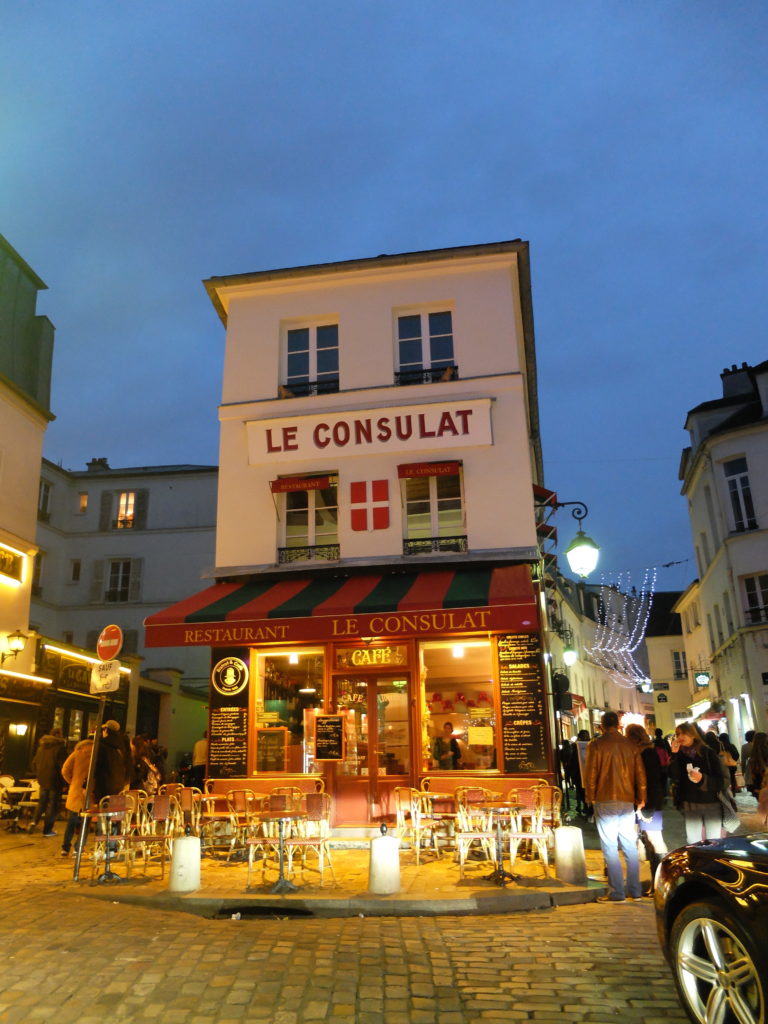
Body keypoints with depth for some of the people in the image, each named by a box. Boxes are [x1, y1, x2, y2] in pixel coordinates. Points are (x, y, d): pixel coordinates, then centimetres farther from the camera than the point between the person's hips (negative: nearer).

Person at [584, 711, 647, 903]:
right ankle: (635, 891, 16)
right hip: (627, 801, 4)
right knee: (630, 846, 11)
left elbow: (591, 773, -6)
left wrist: (590, 797, 7)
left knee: (610, 847, -1)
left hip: (605, 801, -4)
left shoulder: (596, 745, -6)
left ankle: (617, 893, -1)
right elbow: (640, 773, 8)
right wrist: (641, 799, 17)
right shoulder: (631, 745, 5)